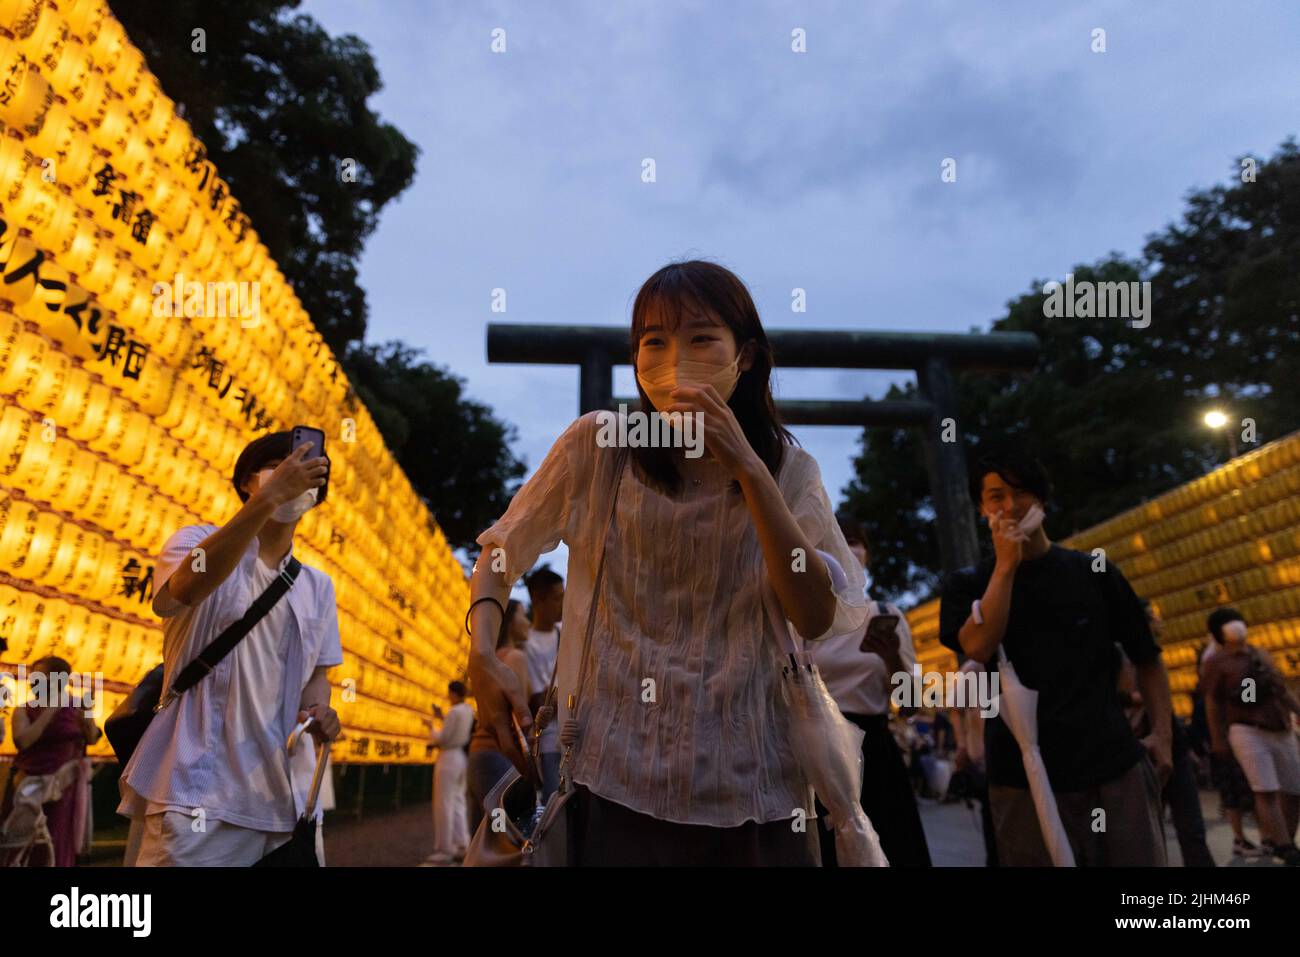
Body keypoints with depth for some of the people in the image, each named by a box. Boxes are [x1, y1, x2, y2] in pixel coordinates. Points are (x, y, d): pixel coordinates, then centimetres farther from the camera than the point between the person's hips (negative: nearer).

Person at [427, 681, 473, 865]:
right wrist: (442, 717, 24)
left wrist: (432, 734, 4)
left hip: (449, 758, -9)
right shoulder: (470, 711, 11)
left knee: (443, 805, -3)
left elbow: (443, 738, -16)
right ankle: (462, 847, 11)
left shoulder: (455, 711, -16)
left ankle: (444, 850, -1)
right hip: (463, 759, 9)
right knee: (457, 804, 12)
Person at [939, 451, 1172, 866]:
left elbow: (1146, 657, 12)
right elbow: (977, 648, -14)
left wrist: (1161, 733, -1)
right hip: (1024, 778, -1)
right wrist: (1006, 565, -10)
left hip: (1117, 765, 1)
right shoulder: (969, 585, 5)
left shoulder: (1094, 571, 8)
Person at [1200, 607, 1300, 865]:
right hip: (1247, 731, -6)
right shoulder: (1218, 661, -1)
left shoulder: (1261, 654, 17)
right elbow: (1213, 702, -3)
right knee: (1266, 793, -14)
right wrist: (1218, 739, -8)